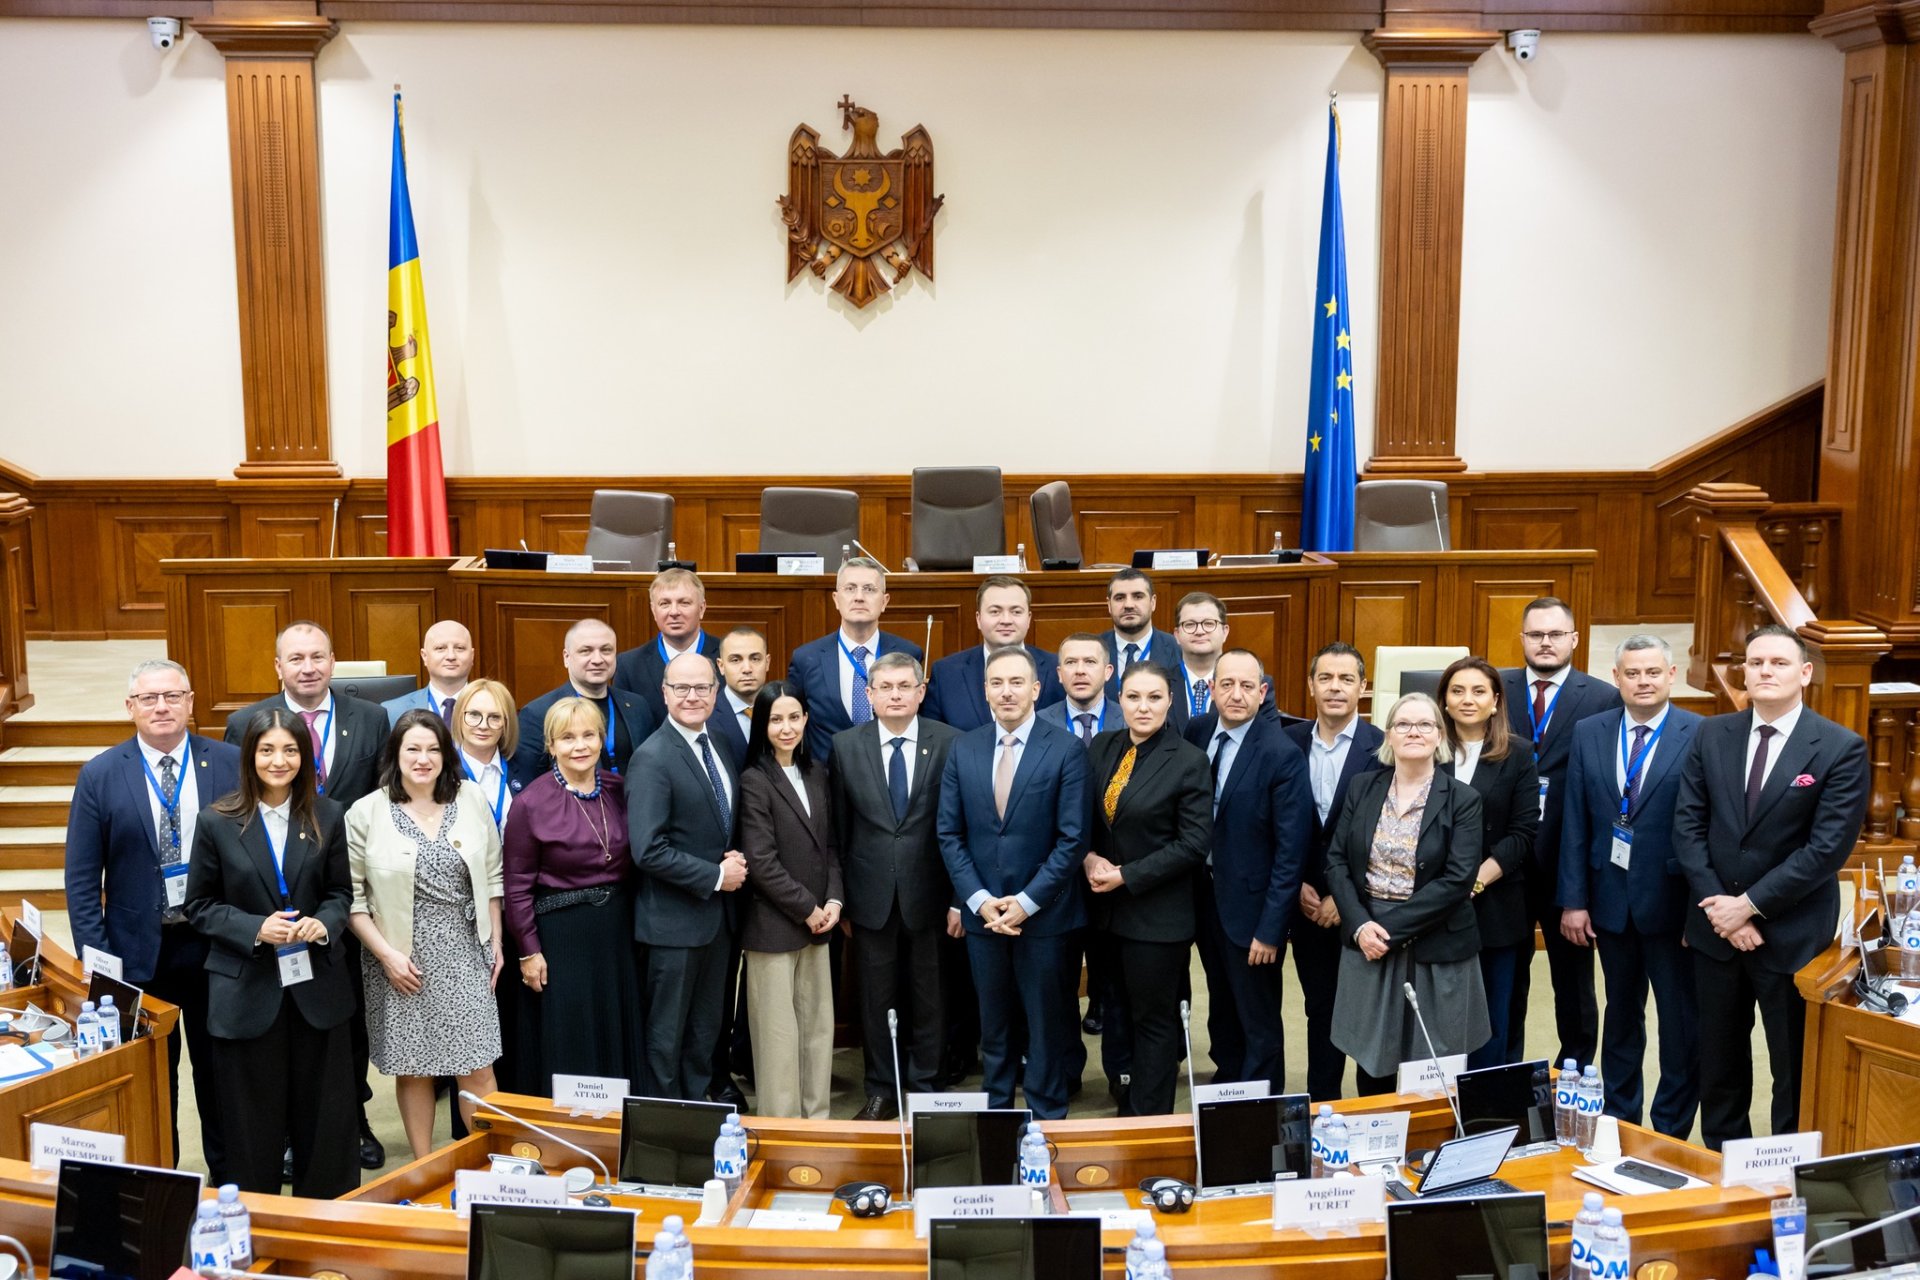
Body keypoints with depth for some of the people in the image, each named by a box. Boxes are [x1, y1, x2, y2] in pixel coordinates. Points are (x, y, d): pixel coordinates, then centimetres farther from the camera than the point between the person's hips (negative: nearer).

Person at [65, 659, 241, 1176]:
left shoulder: (230, 763, -4)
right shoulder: (100, 775, -4)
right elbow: (81, 878, -2)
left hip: (215, 943, 0)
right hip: (140, 950, 0)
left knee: (219, 1069, 14)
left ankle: (228, 1175, 29)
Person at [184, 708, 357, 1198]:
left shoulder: (327, 817, 0)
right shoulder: (218, 822, -5)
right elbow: (200, 905, 0)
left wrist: (324, 923, -14)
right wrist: (255, 928, -17)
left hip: (317, 986, 2)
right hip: (246, 989, -1)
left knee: (324, 1116, 9)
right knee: (255, 1121, 8)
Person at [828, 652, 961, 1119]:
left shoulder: (950, 743, -5)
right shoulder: (846, 745, 1)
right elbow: (838, 829, 4)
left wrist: (961, 897, -5)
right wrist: (839, 896, 3)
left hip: (928, 894, -1)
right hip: (871, 897, 1)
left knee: (927, 997, 11)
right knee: (876, 998, 11)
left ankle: (925, 1087, 27)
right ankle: (880, 1092, 25)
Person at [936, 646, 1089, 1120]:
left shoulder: (1066, 752, -7)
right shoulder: (963, 750, 3)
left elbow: (1072, 839, -10)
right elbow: (950, 834, 3)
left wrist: (1027, 901, -14)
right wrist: (979, 899, -8)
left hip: (1044, 915, -3)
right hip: (982, 913, 3)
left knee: (1047, 1025, 9)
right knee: (993, 1025, 15)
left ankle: (1047, 1117, 23)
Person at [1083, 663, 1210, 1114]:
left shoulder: (1188, 761, -12)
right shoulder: (1102, 747, 4)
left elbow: (1193, 844, -13)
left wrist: (1126, 875, -16)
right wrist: (1090, 857, -9)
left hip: (1158, 913, -5)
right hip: (1108, 907, 5)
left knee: (1153, 1018, 5)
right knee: (1125, 1011, 14)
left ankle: (1150, 1120, 17)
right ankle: (1133, 1094, 29)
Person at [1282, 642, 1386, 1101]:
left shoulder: (1383, 748, -9)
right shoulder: (1289, 742, 2)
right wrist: (1297, 885, -4)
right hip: (1307, 904, 3)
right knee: (1320, 1009, 11)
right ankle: (1321, 1103, 22)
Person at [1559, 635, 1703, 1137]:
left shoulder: (1701, 735, -8)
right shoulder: (1589, 733, 3)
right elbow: (1575, 823, 2)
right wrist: (1573, 901, -1)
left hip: (1672, 902, -3)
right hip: (1611, 900, 4)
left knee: (1681, 1021, 7)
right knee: (1621, 1014, 17)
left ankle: (1672, 1134, 21)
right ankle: (1620, 1121, 31)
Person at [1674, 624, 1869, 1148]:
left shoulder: (1842, 748, -9)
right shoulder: (1712, 735, 3)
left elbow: (1828, 848, -15)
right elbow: (1688, 824, 0)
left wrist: (1750, 904, -16)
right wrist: (1717, 906, -10)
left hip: (1791, 934, -4)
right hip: (1715, 927, 4)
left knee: (1795, 1067, 9)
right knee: (1719, 1060, 16)